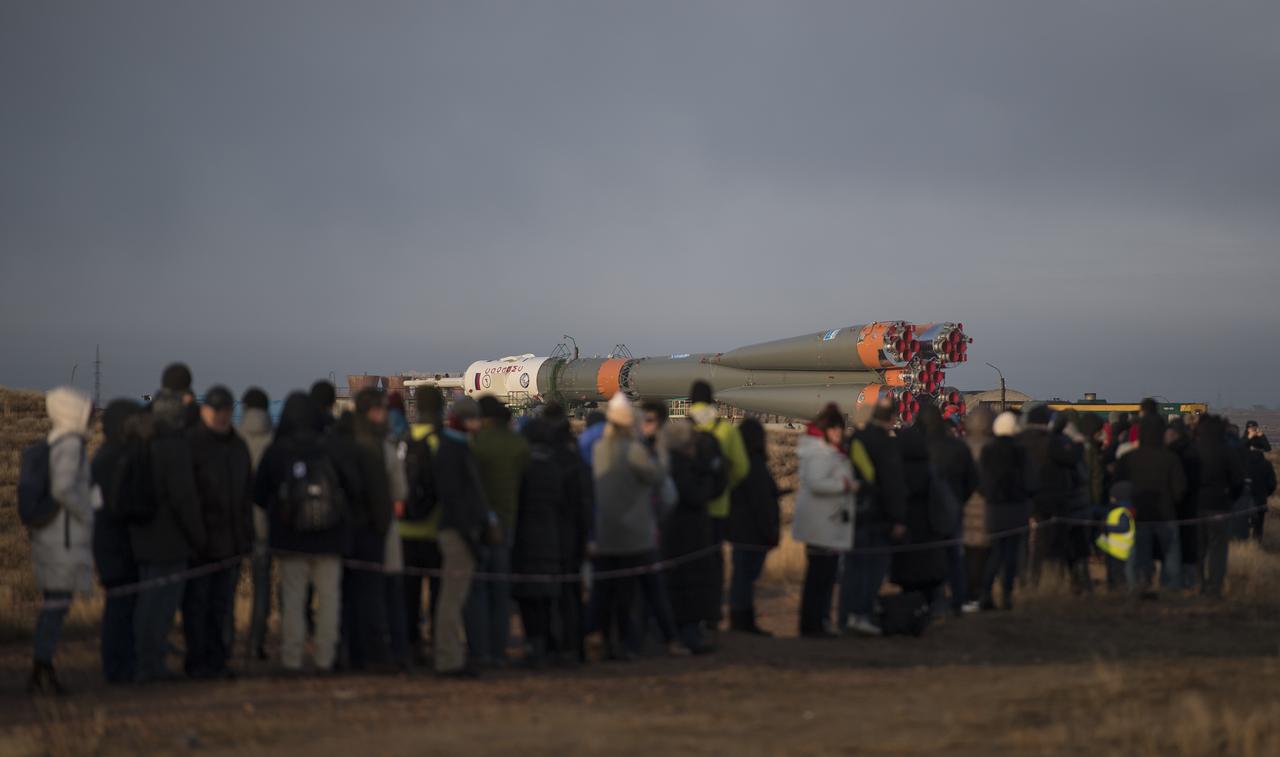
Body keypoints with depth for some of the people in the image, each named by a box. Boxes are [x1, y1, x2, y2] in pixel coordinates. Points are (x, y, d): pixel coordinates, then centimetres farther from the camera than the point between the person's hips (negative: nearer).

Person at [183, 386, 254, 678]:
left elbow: (247, 493, 21)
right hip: (199, 541, -6)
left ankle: (216, 659, 16)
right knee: (197, 602, -2)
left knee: (223, 604, 9)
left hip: (230, 541, 6)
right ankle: (197, 661, 3)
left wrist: (246, 537, 14)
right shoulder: (190, 443, -6)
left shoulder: (238, 446, 17)